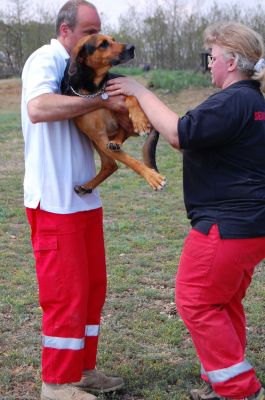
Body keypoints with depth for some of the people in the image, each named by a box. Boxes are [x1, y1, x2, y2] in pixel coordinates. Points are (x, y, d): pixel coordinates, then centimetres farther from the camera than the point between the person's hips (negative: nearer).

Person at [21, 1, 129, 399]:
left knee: (92, 286, 14)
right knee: (66, 292, -2)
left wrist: (122, 113, -6)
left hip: (85, 196, 9)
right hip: (55, 199, -9)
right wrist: (102, 101, -26)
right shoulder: (46, 59, -11)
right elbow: (37, 108, -32)